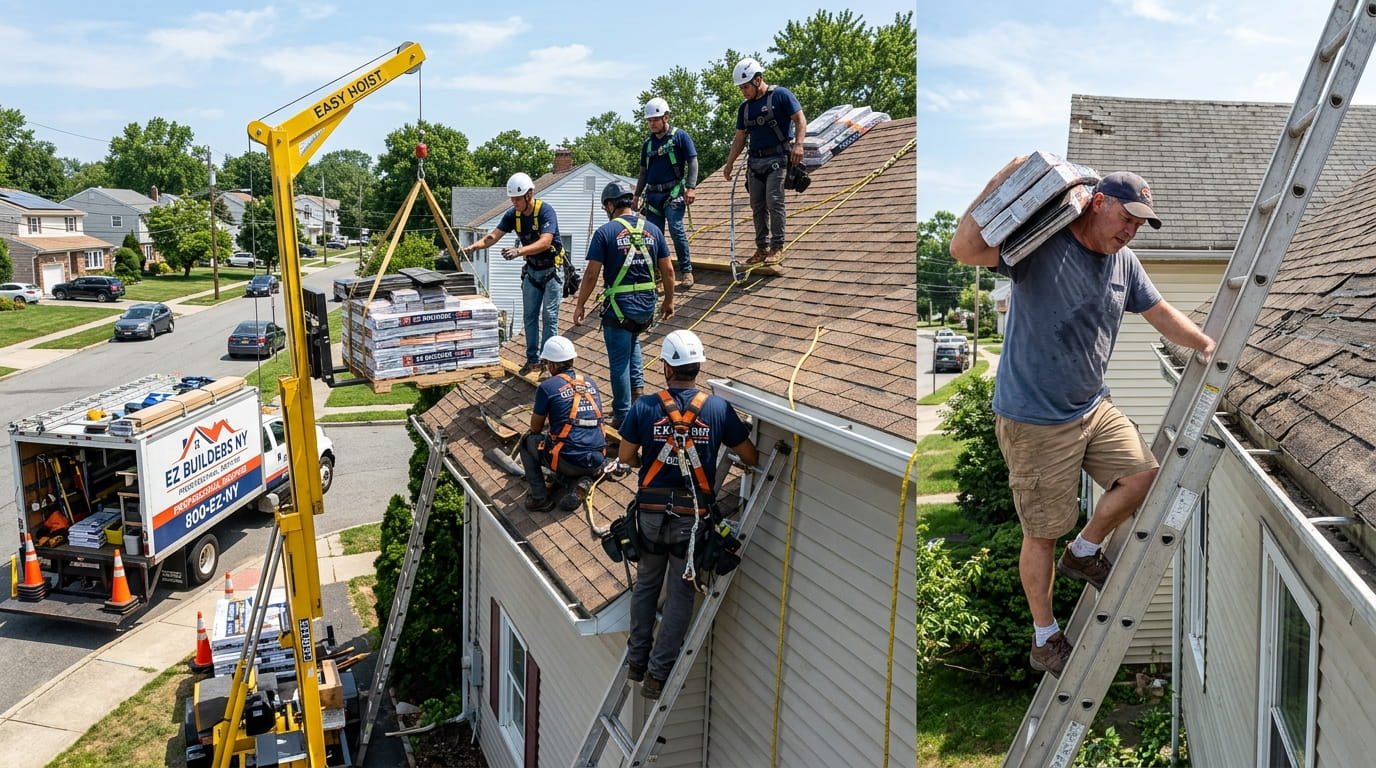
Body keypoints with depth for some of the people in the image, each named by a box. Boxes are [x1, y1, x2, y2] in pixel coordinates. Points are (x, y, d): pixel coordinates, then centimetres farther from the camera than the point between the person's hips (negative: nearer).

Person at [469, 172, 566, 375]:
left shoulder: (545, 211, -23)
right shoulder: (513, 214, -5)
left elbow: (545, 242, -34)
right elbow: (494, 235, -10)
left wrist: (519, 251, -46)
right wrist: (473, 246, -28)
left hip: (552, 269, -6)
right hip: (532, 270, 6)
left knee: (549, 317, -5)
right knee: (530, 316, 6)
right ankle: (533, 359, 15)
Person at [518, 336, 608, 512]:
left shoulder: (547, 387, -4)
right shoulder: (591, 384, 11)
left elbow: (535, 428, 7)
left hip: (569, 462, -5)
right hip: (597, 462, 5)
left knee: (528, 441, 21)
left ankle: (540, 498, 15)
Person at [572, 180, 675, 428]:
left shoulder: (605, 232, -8)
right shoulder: (653, 229, 4)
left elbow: (591, 275, -9)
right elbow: (668, 270, 6)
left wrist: (580, 305, 2)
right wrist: (669, 300, 19)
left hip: (619, 307, -5)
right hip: (648, 306, 5)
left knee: (619, 362, 6)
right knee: (632, 342, 33)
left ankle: (622, 417, 13)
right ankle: (637, 387, 23)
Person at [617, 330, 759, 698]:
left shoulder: (644, 407, -7)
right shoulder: (718, 408, -8)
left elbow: (626, 456, 2)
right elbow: (751, 457, -1)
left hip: (652, 511, 1)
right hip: (694, 515, -1)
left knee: (646, 584, 20)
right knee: (680, 594, 9)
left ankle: (636, 661, 30)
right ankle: (657, 674, 12)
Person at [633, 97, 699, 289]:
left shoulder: (680, 136, 0)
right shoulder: (648, 143, 16)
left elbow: (692, 161, -4)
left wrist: (691, 187, -15)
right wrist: (637, 196, 19)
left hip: (673, 192, -6)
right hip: (652, 194, 6)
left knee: (676, 228, -19)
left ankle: (686, 271, -10)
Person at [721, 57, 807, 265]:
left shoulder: (780, 95, -4)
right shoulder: (745, 107, 15)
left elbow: (800, 119, -8)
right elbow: (739, 138, 19)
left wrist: (798, 143, -23)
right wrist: (730, 162, 12)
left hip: (777, 158, -7)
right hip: (755, 161, 7)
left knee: (774, 201, -14)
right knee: (757, 206, 6)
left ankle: (777, 246, -7)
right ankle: (762, 248, 13)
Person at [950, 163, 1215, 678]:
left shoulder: (1123, 262, 7)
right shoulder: (1039, 244, -17)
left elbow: (1161, 314, 20)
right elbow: (964, 249, -32)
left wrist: (1210, 346, 20)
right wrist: (1003, 180, -34)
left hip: (1093, 406, 7)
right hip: (1034, 420, -7)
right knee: (1042, 533, 3)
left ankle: (1084, 552, 24)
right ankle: (1044, 639, 23)